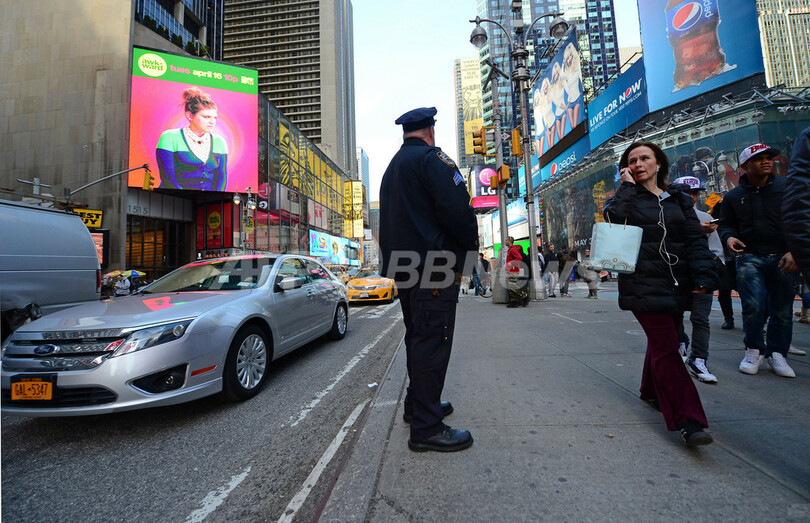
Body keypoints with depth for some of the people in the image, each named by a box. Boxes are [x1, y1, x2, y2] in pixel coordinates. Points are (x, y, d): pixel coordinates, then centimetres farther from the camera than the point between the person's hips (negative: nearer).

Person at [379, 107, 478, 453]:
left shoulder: (393, 167, 22)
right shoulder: (432, 158, -8)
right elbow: (458, 209, -19)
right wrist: (470, 246, -3)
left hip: (405, 268, 10)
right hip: (433, 267, -10)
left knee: (418, 337, 18)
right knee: (432, 342, -5)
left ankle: (417, 405, 32)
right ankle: (427, 428, 3)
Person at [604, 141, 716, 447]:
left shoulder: (679, 200, 15)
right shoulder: (627, 198, 5)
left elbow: (695, 239, 9)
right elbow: (614, 216, -19)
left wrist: (702, 277, -2)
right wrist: (628, 185, -7)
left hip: (676, 284, 5)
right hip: (644, 284, -5)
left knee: (662, 342, 16)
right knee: (666, 349, -11)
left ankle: (651, 391, 38)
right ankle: (688, 421, -8)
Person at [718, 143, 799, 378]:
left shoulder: (786, 188, 8)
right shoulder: (733, 196, 10)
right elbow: (726, 224, 17)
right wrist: (729, 237, -8)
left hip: (782, 259, 1)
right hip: (749, 258, -1)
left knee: (782, 309, 2)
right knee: (753, 305, -12)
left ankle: (777, 354, 19)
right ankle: (754, 351, 6)